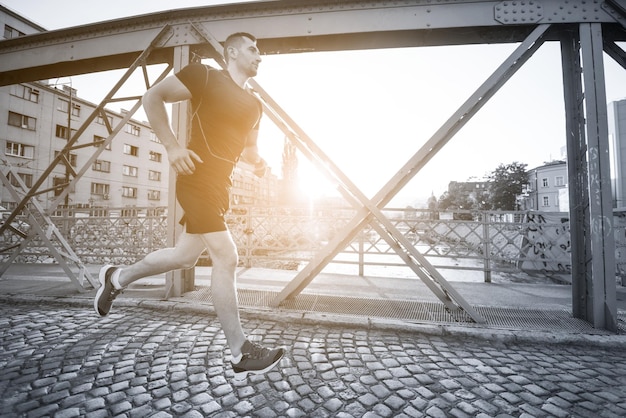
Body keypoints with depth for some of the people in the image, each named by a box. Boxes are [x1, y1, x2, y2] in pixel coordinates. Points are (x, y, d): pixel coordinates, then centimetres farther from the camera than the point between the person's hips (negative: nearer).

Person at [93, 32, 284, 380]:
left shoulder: (254, 105, 19)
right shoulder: (205, 77, -1)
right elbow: (153, 97, -1)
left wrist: (258, 161, 3)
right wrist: (172, 146, -13)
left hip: (222, 186, 8)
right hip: (198, 179, -8)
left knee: (186, 256, 15)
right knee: (226, 257, -13)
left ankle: (118, 277, 42)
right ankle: (242, 354, 1)